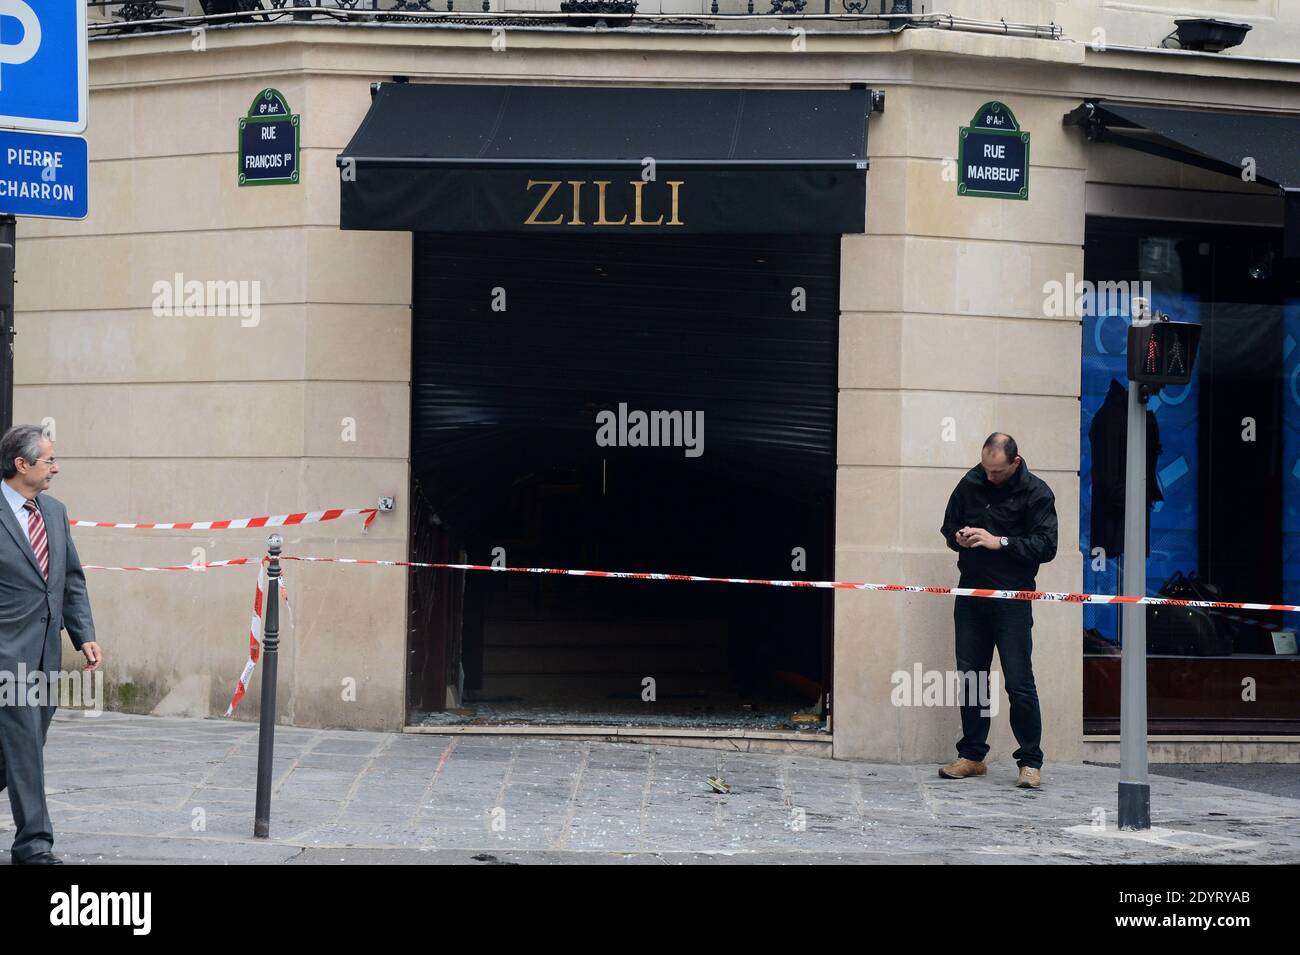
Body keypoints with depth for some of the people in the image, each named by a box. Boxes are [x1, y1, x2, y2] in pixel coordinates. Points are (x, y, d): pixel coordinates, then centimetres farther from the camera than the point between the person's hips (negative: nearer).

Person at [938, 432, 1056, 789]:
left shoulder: (1036, 493, -6)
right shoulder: (971, 483, 8)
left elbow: (1045, 546, -12)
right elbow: (948, 525, 20)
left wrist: (999, 542, -20)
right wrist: (958, 537, -3)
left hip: (1012, 597, -5)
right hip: (971, 592, 5)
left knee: (1019, 682, -8)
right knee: (969, 677, 9)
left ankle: (1030, 762, -3)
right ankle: (972, 755, 18)